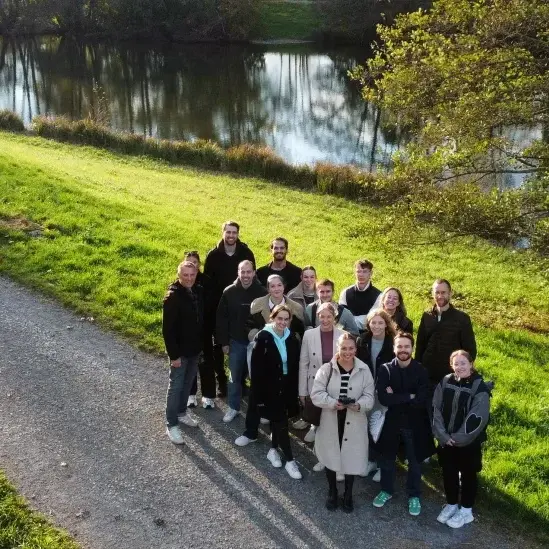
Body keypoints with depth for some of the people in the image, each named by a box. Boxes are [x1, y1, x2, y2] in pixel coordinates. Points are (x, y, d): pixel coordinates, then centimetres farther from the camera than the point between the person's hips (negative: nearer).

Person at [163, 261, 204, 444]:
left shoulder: (198, 292, 0)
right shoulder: (173, 297, -21)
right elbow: (167, 329, -21)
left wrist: (202, 344, 12)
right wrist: (173, 355, -20)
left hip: (195, 348, 7)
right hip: (180, 351, -6)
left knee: (188, 383, 20)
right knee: (176, 386, 3)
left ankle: (181, 412, 38)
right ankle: (171, 425, 13)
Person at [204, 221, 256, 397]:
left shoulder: (246, 254, -4)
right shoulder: (214, 255, -5)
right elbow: (207, 280, -2)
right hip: (217, 306, 0)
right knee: (217, 344, 8)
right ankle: (221, 380, 21)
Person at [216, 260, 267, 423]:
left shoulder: (262, 292, -9)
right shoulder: (229, 292, -6)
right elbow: (222, 318, -2)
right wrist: (224, 342, -3)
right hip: (236, 342, 1)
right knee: (235, 376, 12)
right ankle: (233, 407, 27)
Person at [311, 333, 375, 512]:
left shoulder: (364, 370, -5)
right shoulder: (327, 369, -8)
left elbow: (369, 397, -5)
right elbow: (316, 394, -12)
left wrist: (358, 405, -26)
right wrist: (333, 403, -27)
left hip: (354, 423, 0)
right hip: (331, 421, 0)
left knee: (352, 459, 10)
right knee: (330, 457, 15)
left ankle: (348, 495, 34)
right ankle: (332, 492, 38)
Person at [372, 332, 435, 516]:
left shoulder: (421, 371, -12)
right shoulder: (385, 369, -10)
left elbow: (422, 401, -21)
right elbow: (383, 398, -20)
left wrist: (395, 398, -19)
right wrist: (409, 397, -21)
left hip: (414, 424, -1)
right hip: (391, 422, 1)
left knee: (415, 462, 15)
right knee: (387, 459, 17)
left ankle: (414, 496, 35)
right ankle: (386, 490, 40)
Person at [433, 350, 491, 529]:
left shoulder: (480, 387, -16)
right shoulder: (445, 382, -3)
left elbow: (477, 419, -19)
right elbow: (436, 410, -3)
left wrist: (458, 438, -16)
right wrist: (443, 435, -11)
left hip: (469, 442, -4)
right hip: (446, 440, 4)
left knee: (468, 475, 12)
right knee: (448, 473, 16)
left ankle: (466, 511, 28)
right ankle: (451, 505, 36)